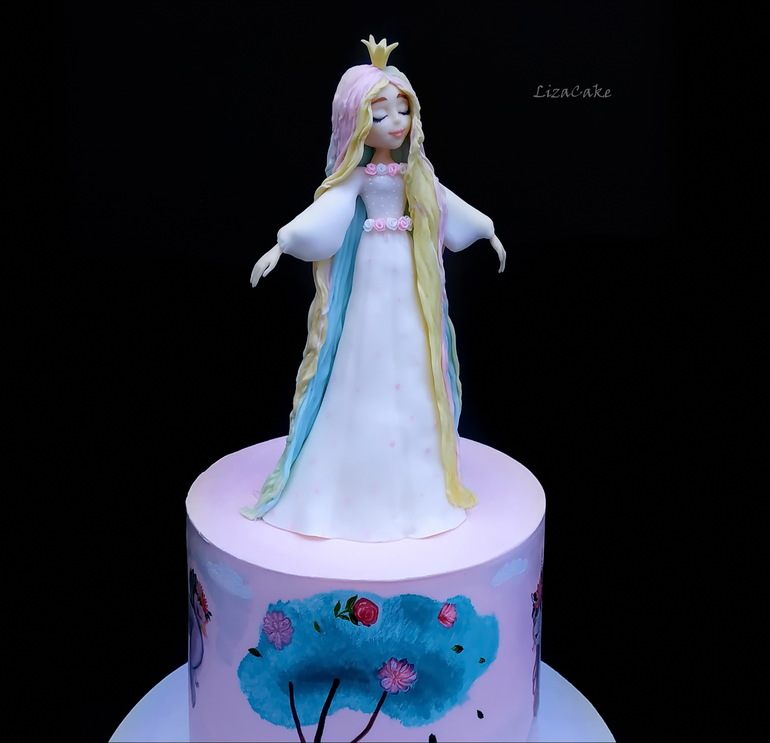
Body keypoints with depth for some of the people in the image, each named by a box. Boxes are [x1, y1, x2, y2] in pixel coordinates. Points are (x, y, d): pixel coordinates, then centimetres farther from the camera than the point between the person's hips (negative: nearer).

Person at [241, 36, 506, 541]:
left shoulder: (416, 172, 5)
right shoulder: (357, 177, -9)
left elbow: (446, 202, 17)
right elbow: (322, 214, -17)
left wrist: (487, 231, 26)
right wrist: (279, 247, -27)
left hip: (411, 280, 5)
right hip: (373, 278, -5)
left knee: (413, 376, 10)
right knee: (367, 375, -1)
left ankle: (415, 484, 24)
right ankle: (361, 489, 10)